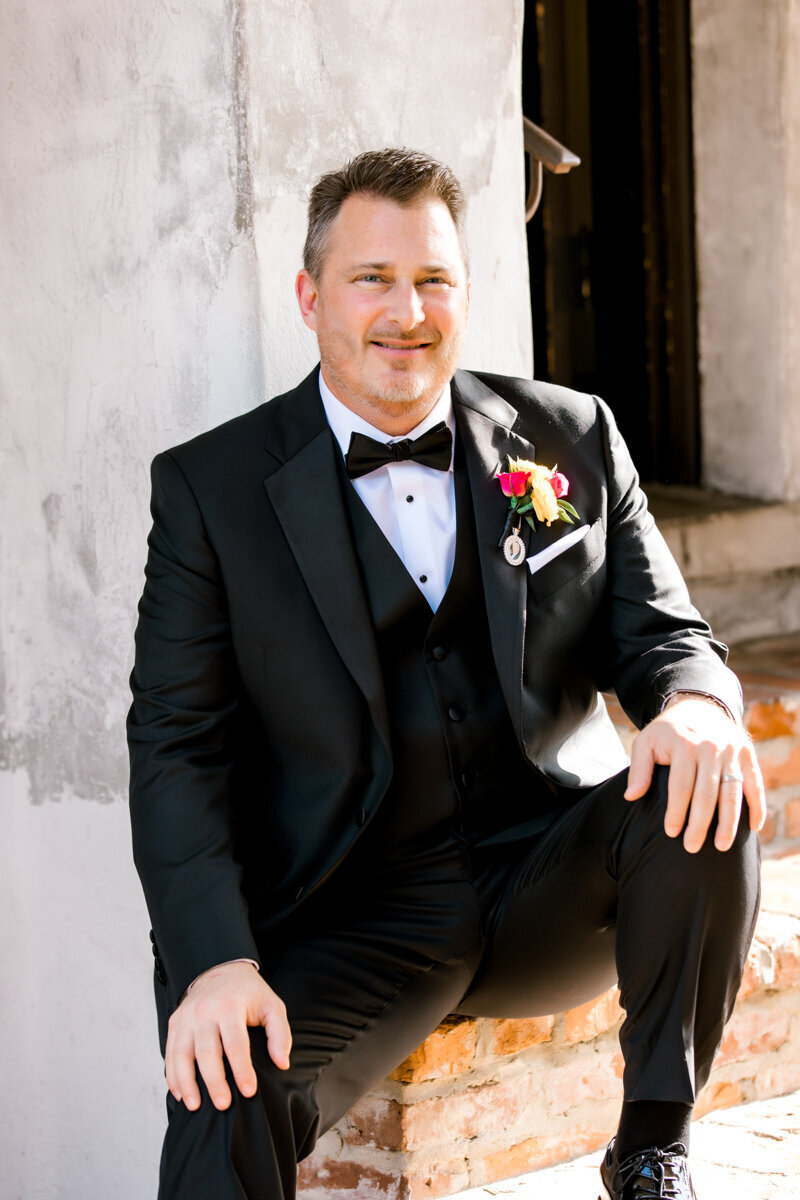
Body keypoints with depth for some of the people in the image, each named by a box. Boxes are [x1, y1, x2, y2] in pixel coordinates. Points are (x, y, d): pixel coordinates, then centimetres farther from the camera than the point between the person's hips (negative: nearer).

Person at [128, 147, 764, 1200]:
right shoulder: (212, 488, 0)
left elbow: (660, 633, 8)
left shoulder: (572, 438, 8)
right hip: (353, 918, -4)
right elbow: (177, 745, -4)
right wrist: (214, 962, -20)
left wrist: (697, 705, -19)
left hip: (554, 879, 4)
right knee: (225, 1108, -33)